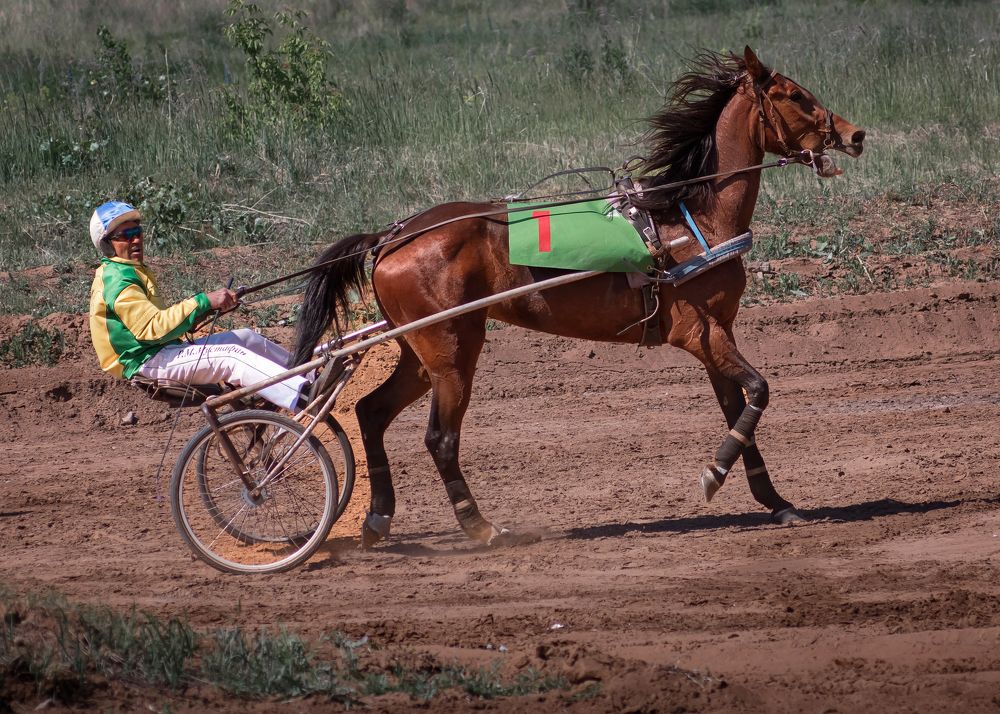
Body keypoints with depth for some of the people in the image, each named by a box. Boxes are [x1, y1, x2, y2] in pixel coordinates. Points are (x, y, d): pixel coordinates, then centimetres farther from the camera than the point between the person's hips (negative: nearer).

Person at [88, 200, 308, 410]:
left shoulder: (134, 271, 20)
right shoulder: (116, 279, -15)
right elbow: (153, 328, -25)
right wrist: (204, 301, -25)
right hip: (146, 362, -11)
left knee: (246, 338, 9)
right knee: (234, 358, -24)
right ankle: (305, 399, -36)